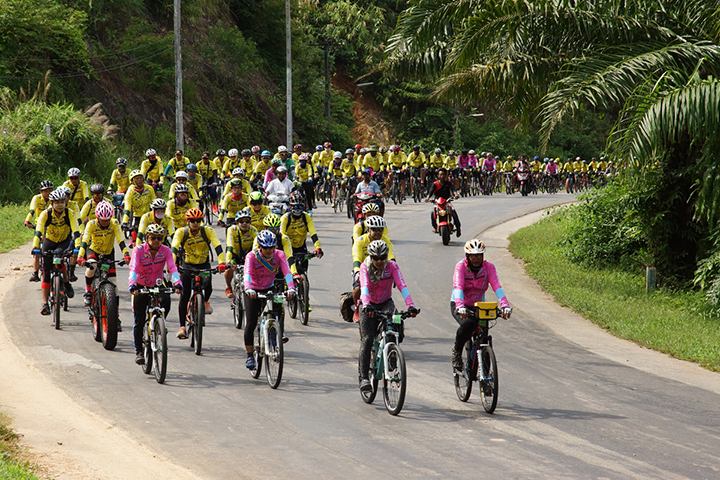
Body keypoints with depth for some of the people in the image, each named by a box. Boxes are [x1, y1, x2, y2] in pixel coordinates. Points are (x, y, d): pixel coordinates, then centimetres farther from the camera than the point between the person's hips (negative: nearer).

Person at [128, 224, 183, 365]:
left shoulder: (165, 251, -11)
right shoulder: (139, 250, -16)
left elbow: (172, 268, -24)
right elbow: (133, 268, -30)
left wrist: (177, 284, -42)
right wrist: (132, 285, -48)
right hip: (141, 287, -1)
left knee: (166, 300, -31)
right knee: (139, 321, -6)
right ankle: (138, 351, 6)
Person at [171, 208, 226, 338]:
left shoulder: (207, 231, -13)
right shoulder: (181, 232, -13)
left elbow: (217, 246, -23)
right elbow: (174, 248, -26)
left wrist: (221, 263, -39)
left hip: (204, 265, 0)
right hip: (187, 266, 0)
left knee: (208, 287, -26)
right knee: (184, 296, -11)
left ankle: (205, 301, 10)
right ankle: (182, 326, -2)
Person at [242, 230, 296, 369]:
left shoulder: (279, 255, -19)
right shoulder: (252, 256, -25)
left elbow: (286, 272, -32)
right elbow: (247, 273, -41)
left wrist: (291, 288, -49)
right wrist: (248, 288, -60)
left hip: (269, 289, 2)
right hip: (252, 291, -2)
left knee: (279, 307, -26)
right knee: (251, 323, -9)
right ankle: (249, 356, -2)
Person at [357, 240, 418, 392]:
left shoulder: (392, 267, -16)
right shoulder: (365, 267, -19)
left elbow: (402, 286, -29)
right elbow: (364, 287, -35)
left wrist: (411, 306, -44)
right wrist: (366, 305, -54)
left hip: (386, 303, 1)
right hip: (369, 305, -1)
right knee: (367, 339, -17)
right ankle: (363, 377, -15)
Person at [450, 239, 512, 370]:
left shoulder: (489, 267, -10)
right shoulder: (461, 266, -16)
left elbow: (496, 287, -22)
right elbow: (458, 287, -30)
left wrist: (505, 305, -38)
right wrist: (460, 307, -47)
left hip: (478, 306, 3)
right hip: (459, 306, -3)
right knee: (468, 324, -34)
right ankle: (457, 352, -8)